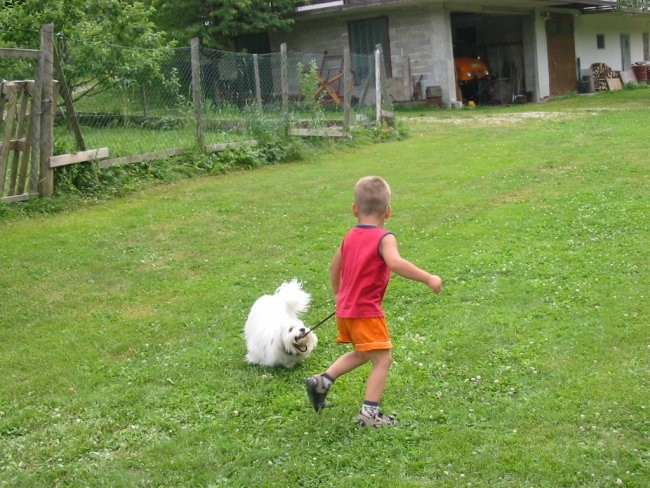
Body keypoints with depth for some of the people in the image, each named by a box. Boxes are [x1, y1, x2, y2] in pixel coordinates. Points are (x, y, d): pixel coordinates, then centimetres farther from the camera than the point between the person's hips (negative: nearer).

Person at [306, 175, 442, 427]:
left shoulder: (350, 236, 8)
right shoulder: (384, 238, -14)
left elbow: (334, 267, 20)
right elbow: (395, 263, -33)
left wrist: (339, 294, 36)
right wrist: (428, 278, -32)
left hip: (345, 309, 8)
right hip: (366, 312, -8)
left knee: (362, 354, 26)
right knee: (383, 359, -1)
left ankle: (322, 381, 22)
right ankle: (369, 412, -4)